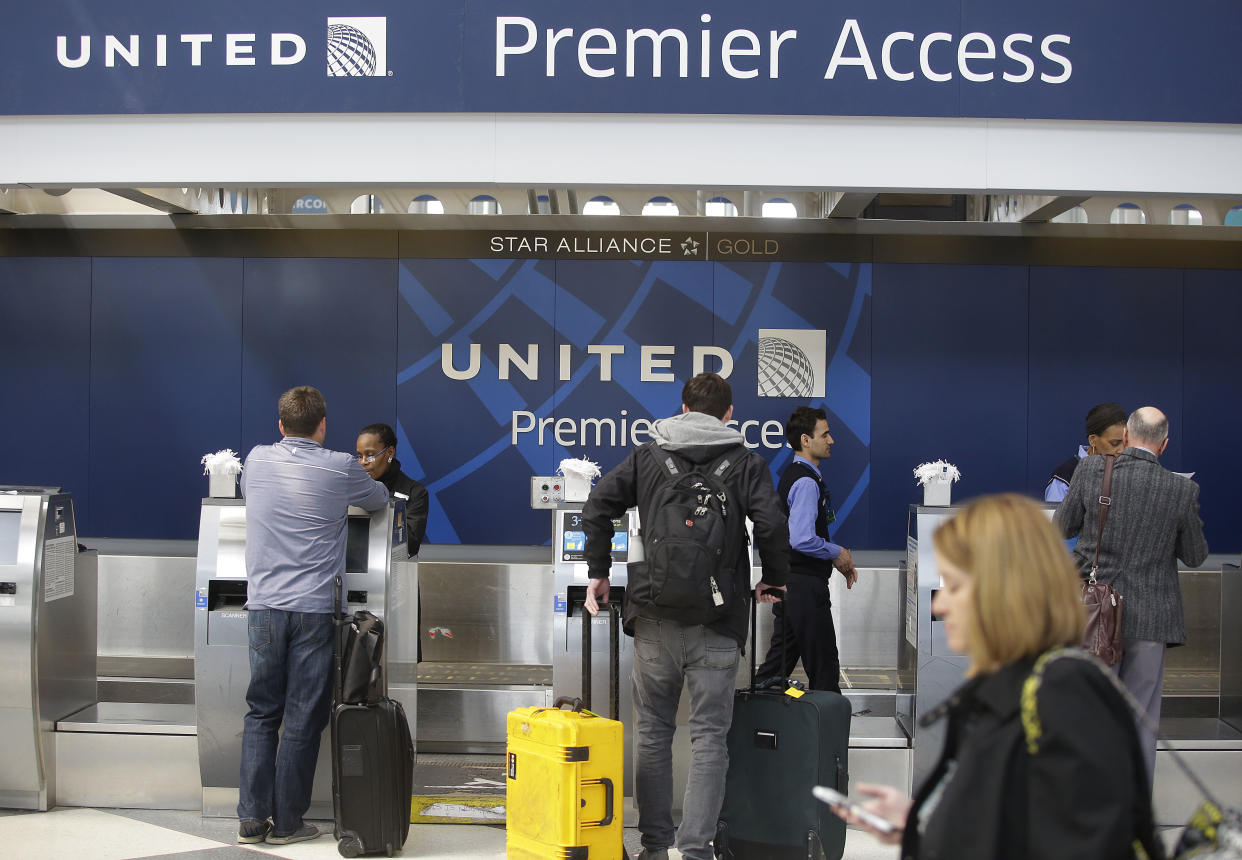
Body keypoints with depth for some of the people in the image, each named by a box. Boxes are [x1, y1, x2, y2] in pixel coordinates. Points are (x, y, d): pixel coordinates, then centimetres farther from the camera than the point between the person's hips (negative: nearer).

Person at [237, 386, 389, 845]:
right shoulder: (339, 468, -4)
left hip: (264, 605, 3)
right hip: (313, 608, -3)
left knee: (261, 714, 10)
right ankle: (287, 822, 9)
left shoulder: (257, 460, 4)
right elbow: (379, 499, 16)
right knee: (302, 719, 4)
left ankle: (252, 819, 10)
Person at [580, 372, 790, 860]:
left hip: (654, 618, 2)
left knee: (652, 730, 12)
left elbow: (597, 506, 1)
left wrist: (598, 573, 10)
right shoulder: (746, 464, 2)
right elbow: (771, 525, -11)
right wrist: (774, 580, 5)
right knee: (709, 736, 4)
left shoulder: (647, 457, 9)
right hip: (717, 621, -2)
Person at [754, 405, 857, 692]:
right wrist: (837, 553, -12)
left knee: (779, 660, 13)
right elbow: (802, 540, -28)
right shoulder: (806, 482, -17)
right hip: (805, 585, -10)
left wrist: (836, 557, 15)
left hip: (787, 582, 10)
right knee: (824, 669, 0)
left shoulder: (793, 475, 15)